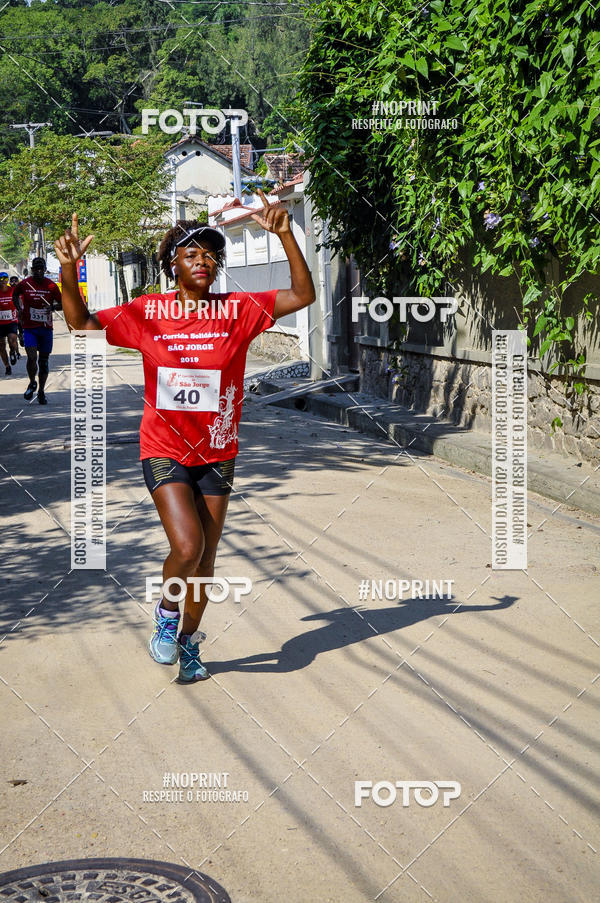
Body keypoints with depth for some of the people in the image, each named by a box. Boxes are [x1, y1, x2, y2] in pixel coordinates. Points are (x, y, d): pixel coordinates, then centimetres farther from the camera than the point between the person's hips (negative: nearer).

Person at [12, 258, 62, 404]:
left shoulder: (51, 286, -2)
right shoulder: (24, 284, -1)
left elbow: (62, 303, 5)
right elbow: (15, 295, 19)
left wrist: (52, 307, -16)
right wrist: (19, 310, 5)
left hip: (46, 328, 1)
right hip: (29, 328, -1)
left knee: (44, 360, 7)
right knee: (32, 357, -17)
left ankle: (41, 391, 20)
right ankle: (32, 383, 10)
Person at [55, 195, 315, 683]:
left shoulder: (237, 310, -5)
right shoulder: (147, 312, -5)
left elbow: (303, 296, -10)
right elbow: (80, 322, -1)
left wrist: (285, 235, -22)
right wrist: (69, 269, -18)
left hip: (216, 453, 2)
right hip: (164, 451, -2)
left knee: (205, 557, 11)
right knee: (187, 546, -18)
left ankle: (189, 640, 34)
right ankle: (167, 612, 14)